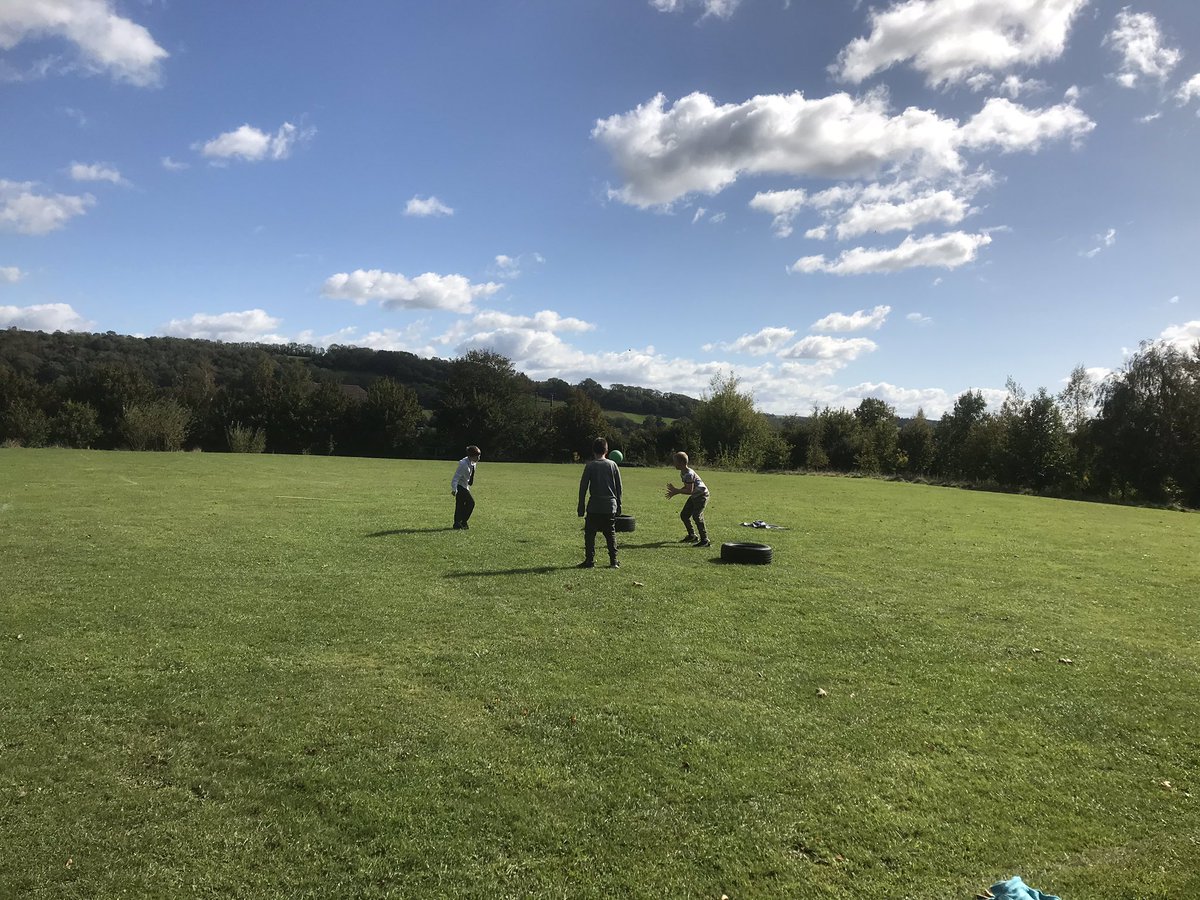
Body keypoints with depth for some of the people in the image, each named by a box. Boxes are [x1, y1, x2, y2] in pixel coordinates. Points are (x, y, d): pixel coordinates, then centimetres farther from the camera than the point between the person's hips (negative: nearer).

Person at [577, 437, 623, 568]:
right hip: (610, 506, 3)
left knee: (589, 534, 5)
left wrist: (581, 506, 3)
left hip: (594, 507, -3)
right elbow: (619, 487, 7)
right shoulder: (613, 465, 4)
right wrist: (618, 505, 16)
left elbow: (583, 486, -4)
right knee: (611, 534, 11)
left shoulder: (590, 466, -4)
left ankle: (589, 561, 1)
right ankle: (613, 561, 9)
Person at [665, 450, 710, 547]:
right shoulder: (682, 473, 6)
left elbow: (689, 491, -28)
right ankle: (692, 536, 27)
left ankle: (705, 541, -19)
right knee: (684, 515, 12)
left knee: (696, 516, -22)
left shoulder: (689, 474, -26)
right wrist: (675, 492, 6)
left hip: (702, 495, -11)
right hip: (694, 496, 11)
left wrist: (676, 490, -23)